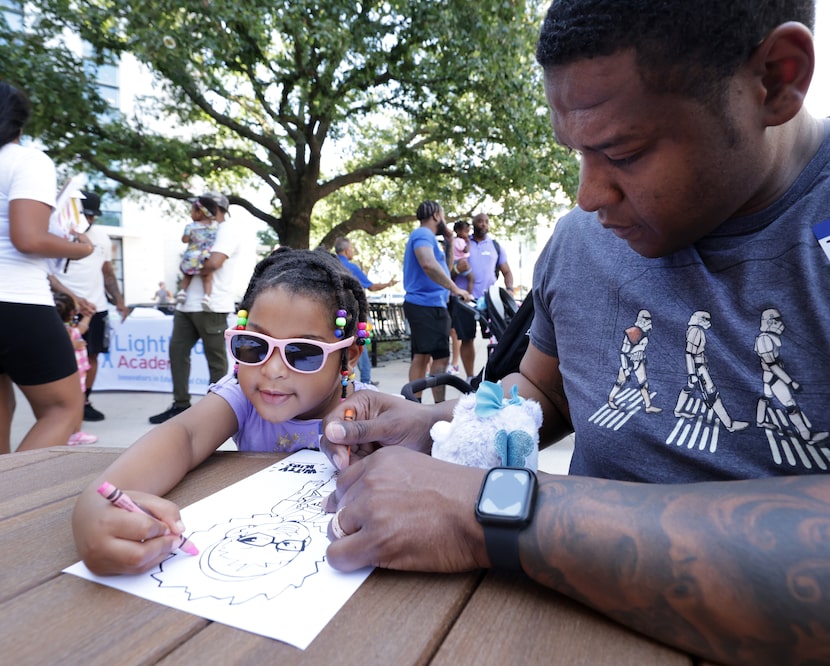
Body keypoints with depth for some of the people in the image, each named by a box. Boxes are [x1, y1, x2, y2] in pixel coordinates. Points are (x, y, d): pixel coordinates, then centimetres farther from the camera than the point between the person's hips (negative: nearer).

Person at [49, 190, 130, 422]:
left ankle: (84, 402, 19)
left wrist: (119, 300, 6)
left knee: (92, 355, 8)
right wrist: (73, 298, -22)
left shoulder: (102, 237, 11)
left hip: (97, 307, 5)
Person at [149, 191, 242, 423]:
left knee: (215, 358, -1)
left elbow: (213, 263, -21)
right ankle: (181, 404, 18)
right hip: (188, 304, 10)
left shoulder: (226, 230, -6)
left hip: (211, 306, -10)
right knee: (177, 350, 9)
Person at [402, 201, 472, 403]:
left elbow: (443, 268, 27)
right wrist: (455, 289, -27)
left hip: (422, 304, 10)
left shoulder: (423, 235, 22)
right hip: (428, 305, -10)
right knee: (441, 357, -8)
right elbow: (429, 265, -30)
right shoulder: (423, 234, -10)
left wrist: (449, 242, 22)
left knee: (421, 356, 11)